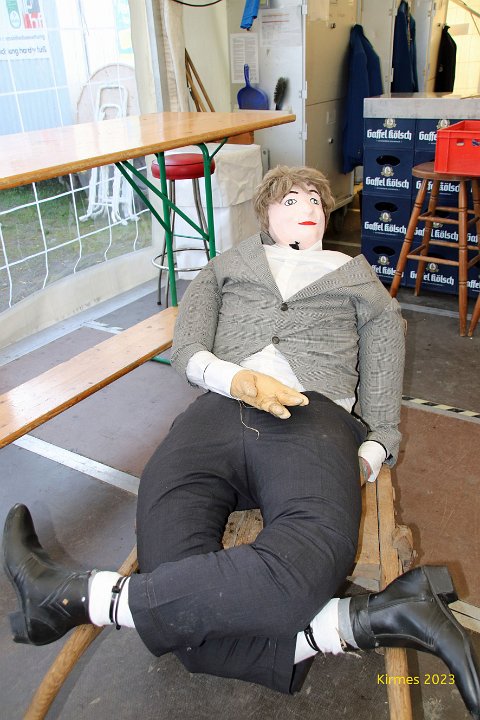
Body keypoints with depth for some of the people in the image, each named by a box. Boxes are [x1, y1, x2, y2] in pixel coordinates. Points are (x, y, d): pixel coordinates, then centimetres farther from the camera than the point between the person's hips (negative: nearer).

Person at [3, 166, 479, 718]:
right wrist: (238, 379, -6)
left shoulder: (356, 275, 35)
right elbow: (186, 351, 17)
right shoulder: (229, 265, 34)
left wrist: (368, 459, 3)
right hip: (218, 409, 1)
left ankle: (81, 597, -29)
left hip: (314, 415, 0)